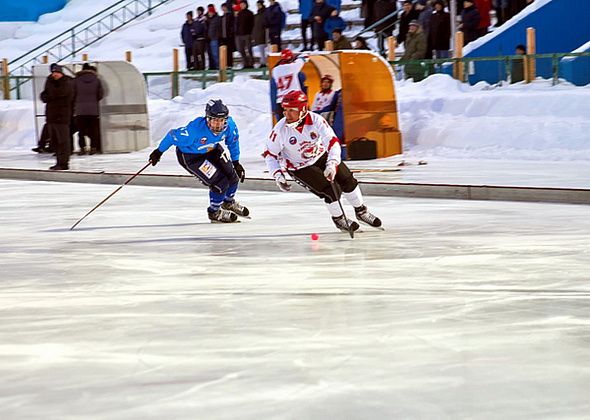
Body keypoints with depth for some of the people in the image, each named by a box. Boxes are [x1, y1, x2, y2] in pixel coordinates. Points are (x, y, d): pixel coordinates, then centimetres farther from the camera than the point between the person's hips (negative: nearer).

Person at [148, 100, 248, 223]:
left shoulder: (229, 124, -24)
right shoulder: (196, 129, -40)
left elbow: (233, 141, -1)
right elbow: (173, 135, -25)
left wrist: (236, 163, 5)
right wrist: (159, 151, -11)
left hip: (212, 150, 6)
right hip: (190, 157, -6)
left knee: (233, 176, 6)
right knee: (220, 183, -14)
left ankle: (229, 202, 40)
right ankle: (214, 212, 16)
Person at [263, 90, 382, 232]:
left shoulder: (315, 120, -25)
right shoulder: (280, 129, -25)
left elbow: (332, 141, -29)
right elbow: (269, 153, -13)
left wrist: (332, 164, -44)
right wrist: (277, 175, -24)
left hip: (321, 156, 3)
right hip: (300, 168, -3)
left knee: (347, 179, 4)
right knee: (332, 189, -14)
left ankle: (361, 211, 30)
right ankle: (338, 219, 14)